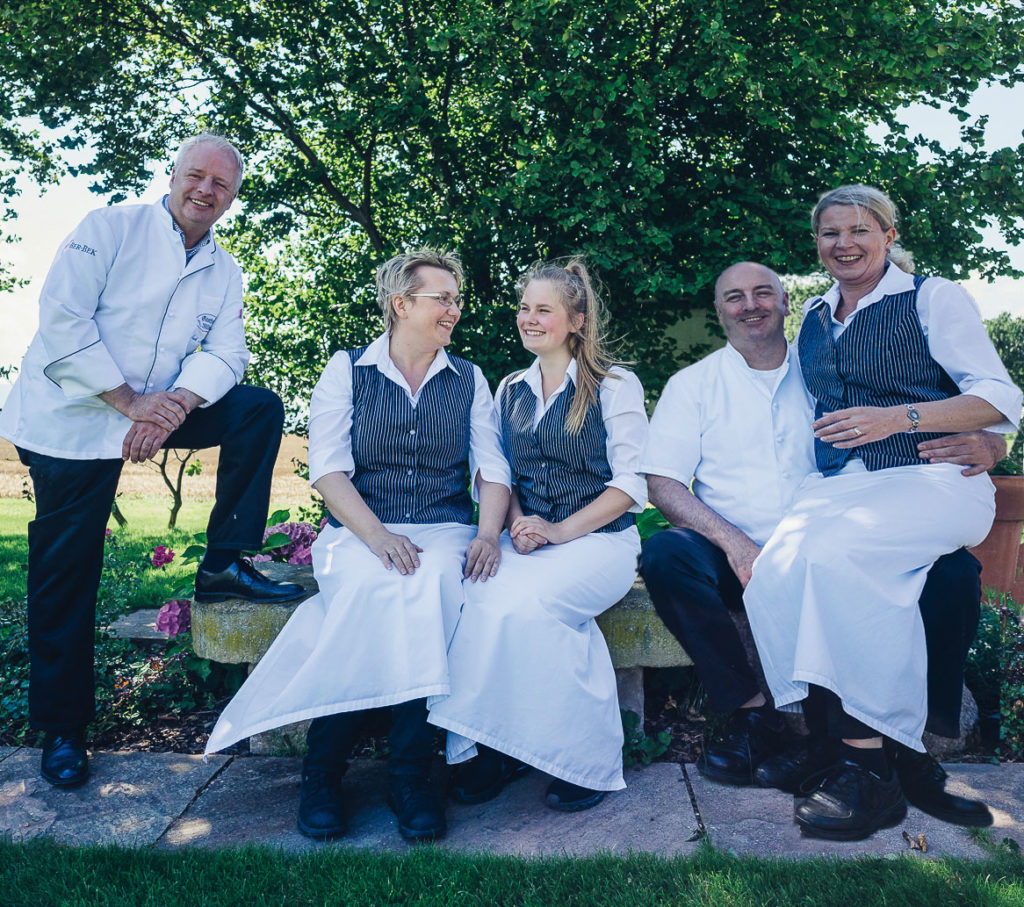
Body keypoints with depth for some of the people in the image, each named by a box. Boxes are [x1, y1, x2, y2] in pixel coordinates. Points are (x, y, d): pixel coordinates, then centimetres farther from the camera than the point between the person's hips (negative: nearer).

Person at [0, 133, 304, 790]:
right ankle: (61, 727, 16)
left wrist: (174, 405, -22)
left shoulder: (225, 272, 8)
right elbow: (62, 317, -16)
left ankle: (224, 564, -7)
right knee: (66, 573, 0)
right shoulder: (110, 228, -6)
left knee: (260, 409, -13)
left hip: (160, 411, 4)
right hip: (73, 418, -4)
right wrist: (130, 401, -22)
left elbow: (225, 353, -3)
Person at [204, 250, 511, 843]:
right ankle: (323, 771, -21)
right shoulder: (348, 371, 7)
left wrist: (488, 534, -14)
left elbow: (493, 469, 7)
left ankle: (412, 771, -26)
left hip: (445, 532, 2)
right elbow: (329, 470, -4)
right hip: (360, 532, -1)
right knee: (372, 583, -35)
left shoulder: (469, 380, 14)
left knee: (431, 582, -34)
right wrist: (378, 536, -21)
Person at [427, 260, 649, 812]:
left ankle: (587, 759, -16)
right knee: (480, 596, -29)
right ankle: (492, 746, -15)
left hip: (599, 539, -4)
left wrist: (561, 530, -16)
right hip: (526, 541, 4)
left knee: (526, 600, -32)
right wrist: (516, 523, -5)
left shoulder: (614, 385, 2)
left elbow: (633, 481, -4)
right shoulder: (509, 391, 18)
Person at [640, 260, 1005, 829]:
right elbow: (662, 482, -2)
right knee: (666, 554, -31)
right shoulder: (694, 384, 9)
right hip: (739, 561, -1)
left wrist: (986, 445, -14)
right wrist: (734, 542, -19)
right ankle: (756, 717, -18)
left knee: (953, 570, -21)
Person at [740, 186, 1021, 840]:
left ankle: (867, 770, -22)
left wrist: (896, 418, -17)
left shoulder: (934, 298, 4)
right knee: (775, 570, -27)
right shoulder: (816, 316, 21)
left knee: (835, 553, -35)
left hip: (932, 480, -4)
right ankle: (843, 752, -20)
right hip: (837, 485, 5)